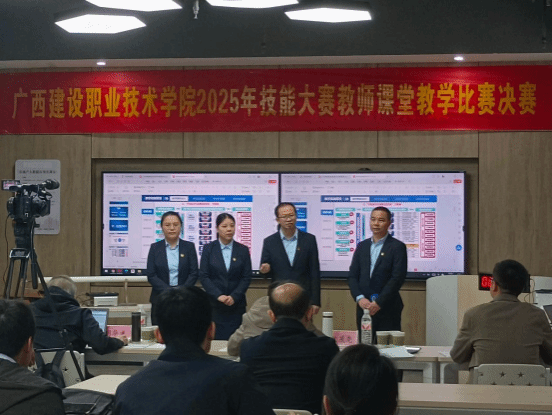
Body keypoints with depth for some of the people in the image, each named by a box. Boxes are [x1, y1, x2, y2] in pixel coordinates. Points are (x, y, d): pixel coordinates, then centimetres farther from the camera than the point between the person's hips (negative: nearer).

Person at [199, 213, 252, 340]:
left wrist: (234, 296, -10)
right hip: (214, 304, -1)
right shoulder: (208, 249, 5)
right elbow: (203, 276, -1)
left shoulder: (243, 250, 8)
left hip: (236, 304, 1)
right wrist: (218, 296, -13)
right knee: (215, 339, -6)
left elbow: (246, 277, 4)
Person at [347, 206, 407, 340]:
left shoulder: (397, 247, -1)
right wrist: (359, 298, -7)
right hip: (364, 308, 4)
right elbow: (352, 276, 11)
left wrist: (378, 303, -14)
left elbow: (398, 278, -9)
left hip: (387, 309, -4)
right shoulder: (362, 246, 14)